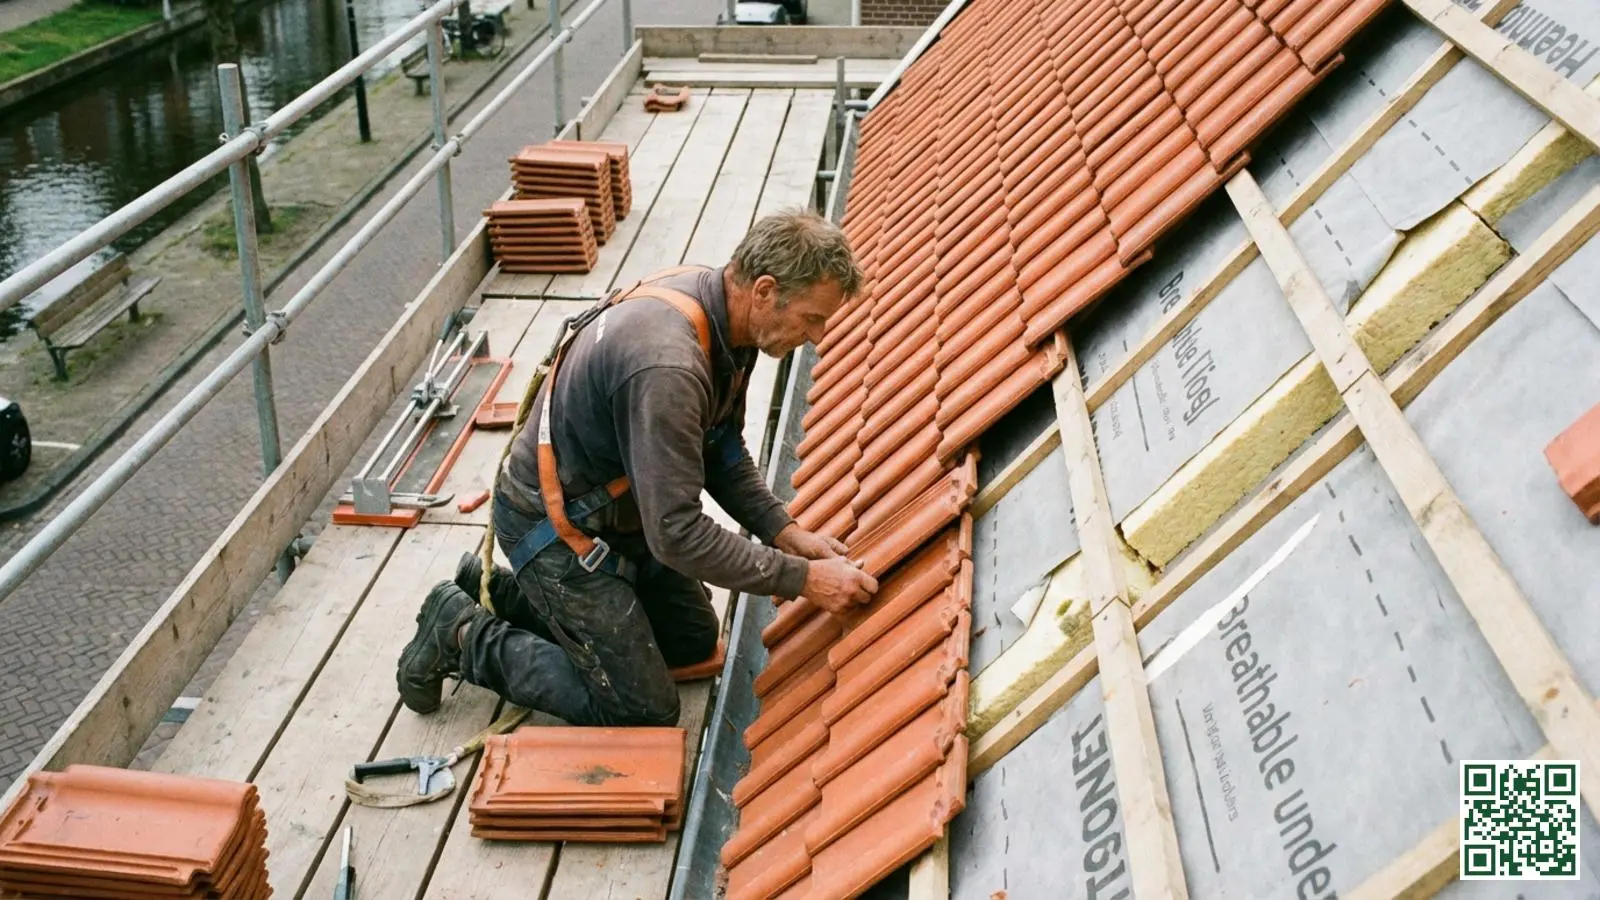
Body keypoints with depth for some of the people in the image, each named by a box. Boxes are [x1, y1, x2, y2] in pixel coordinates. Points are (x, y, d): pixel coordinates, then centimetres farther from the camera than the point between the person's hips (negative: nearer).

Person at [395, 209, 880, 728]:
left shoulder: (722, 314, -6)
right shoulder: (668, 365, -36)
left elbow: (722, 451, 7)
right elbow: (677, 532, -34)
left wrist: (784, 531, -5)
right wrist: (802, 578, -28)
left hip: (624, 509, 9)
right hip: (552, 525, -9)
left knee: (694, 640, 20)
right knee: (645, 712, -4)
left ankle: (503, 591, 23)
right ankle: (464, 635, 8)